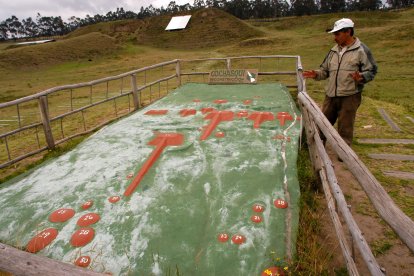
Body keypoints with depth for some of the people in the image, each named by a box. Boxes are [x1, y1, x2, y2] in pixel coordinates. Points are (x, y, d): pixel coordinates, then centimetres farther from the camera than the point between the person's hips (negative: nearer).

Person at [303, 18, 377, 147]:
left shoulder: (361, 50, -3)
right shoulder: (334, 50, 13)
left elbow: (371, 70, -3)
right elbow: (325, 70, 20)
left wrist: (361, 77, -22)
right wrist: (316, 74, 0)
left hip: (349, 96, -5)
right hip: (330, 95, 6)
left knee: (345, 129, 2)